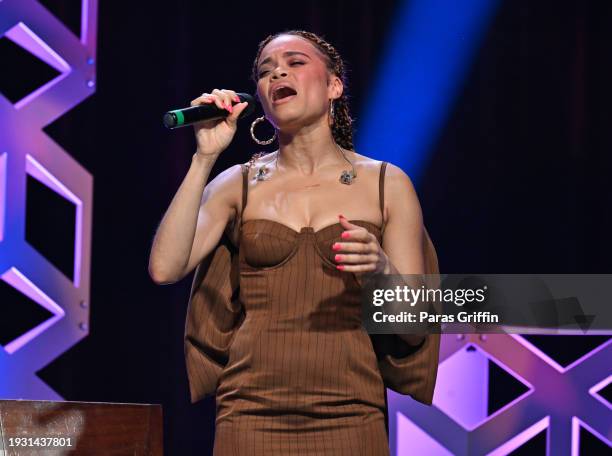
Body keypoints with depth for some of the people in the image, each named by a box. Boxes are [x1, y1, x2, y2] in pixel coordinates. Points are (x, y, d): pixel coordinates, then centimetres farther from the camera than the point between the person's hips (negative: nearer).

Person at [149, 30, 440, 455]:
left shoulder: (387, 184, 3)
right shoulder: (237, 185, 7)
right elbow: (164, 268, -9)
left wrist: (382, 271, -18)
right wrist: (204, 158, -9)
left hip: (351, 416, 0)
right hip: (253, 415, 1)